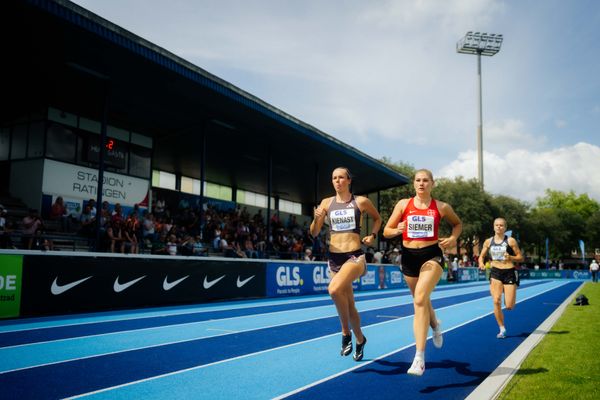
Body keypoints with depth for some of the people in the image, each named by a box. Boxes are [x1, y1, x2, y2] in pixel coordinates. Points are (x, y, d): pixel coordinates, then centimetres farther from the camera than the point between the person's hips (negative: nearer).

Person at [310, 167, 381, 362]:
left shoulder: (361, 201, 1)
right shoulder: (327, 203, 6)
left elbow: (377, 218, 18)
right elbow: (314, 233, 5)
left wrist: (372, 235, 2)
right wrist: (316, 219, -14)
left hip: (355, 256, -4)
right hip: (334, 257, 4)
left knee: (334, 289, -29)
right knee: (348, 303, 12)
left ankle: (346, 333, -8)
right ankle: (360, 340, 35)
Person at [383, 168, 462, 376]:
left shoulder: (442, 207, -1)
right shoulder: (403, 204, 0)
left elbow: (458, 224, 18)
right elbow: (386, 231, 2)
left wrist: (453, 238, -2)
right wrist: (396, 230, -21)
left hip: (432, 255, -3)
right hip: (409, 256, 3)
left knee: (420, 299, -23)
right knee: (421, 301, 19)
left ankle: (419, 358, -19)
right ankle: (435, 326, 57)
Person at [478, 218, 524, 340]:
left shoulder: (510, 241, -2)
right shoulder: (488, 242, 6)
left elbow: (521, 257, 1)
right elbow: (481, 256, 15)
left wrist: (511, 258, -20)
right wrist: (481, 263, -8)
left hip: (509, 272, -2)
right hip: (495, 272, 2)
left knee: (509, 306, -4)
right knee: (496, 301, -13)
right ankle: (502, 329, 3)